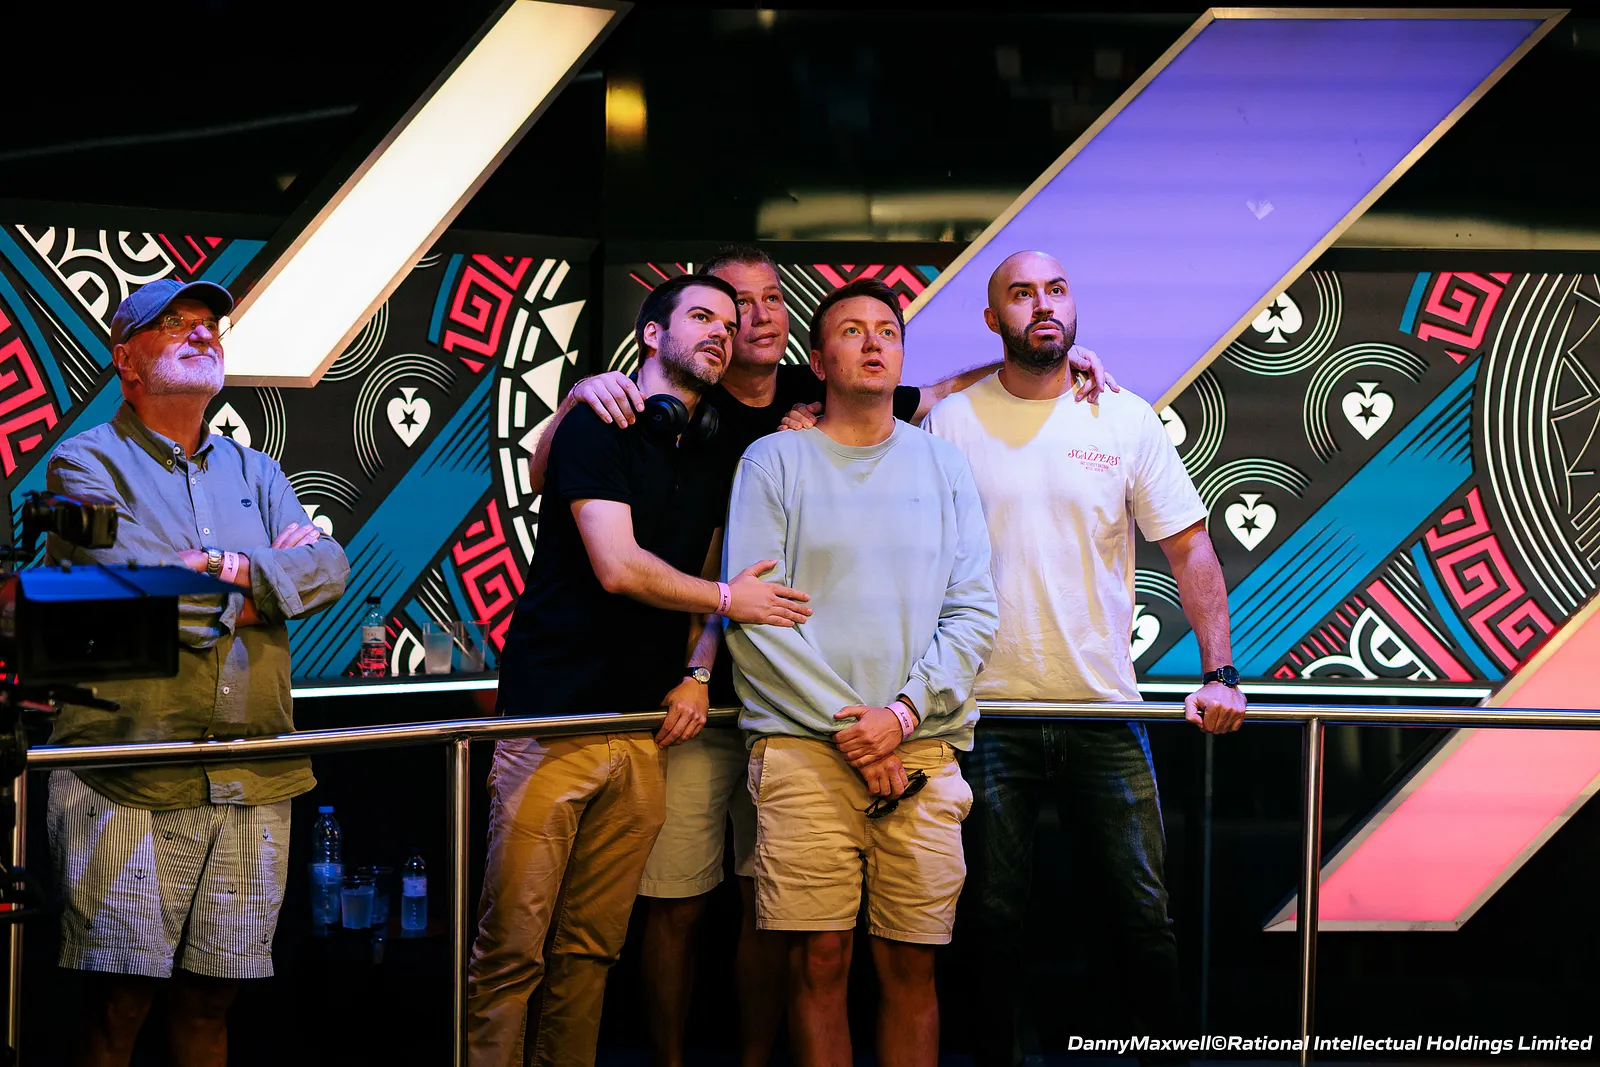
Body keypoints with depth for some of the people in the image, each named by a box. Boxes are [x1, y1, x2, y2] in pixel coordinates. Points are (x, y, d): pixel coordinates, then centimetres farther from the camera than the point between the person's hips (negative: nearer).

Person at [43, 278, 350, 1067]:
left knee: (211, 997, 7)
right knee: (122, 1000, -6)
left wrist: (241, 577, -14)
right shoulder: (87, 463, 2)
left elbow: (327, 566, 4)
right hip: (128, 784, -5)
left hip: (251, 784, 5)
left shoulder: (254, 472, 21)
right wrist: (261, 571, -2)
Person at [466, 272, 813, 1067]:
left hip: (643, 734, 6)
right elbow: (619, 567, -14)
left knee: (591, 949, 5)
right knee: (513, 949, -7)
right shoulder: (599, 429, -4)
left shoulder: (709, 463, 18)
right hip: (553, 723, -6)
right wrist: (730, 600, -3)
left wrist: (697, 674, 3)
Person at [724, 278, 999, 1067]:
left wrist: (904, 712, -8)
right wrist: (849, 730, -8)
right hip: (803, 748, -2)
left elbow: (973, 612, 7)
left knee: (910, 966, 2)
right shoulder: (774, 461, 5)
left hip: (922, 749, 2)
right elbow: (751, 617, -2)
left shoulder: (943, 466, 13)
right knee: (819, 959, -4)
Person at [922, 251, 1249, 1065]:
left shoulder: (1125, 419, 4)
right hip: (991, 713, 0)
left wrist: (1220, 672, -4)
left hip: (1105, 709, 1)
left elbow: (1189, 546, 4)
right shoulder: (951, 424, 2)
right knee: (994, 917, 5)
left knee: (1146, 913, 1)